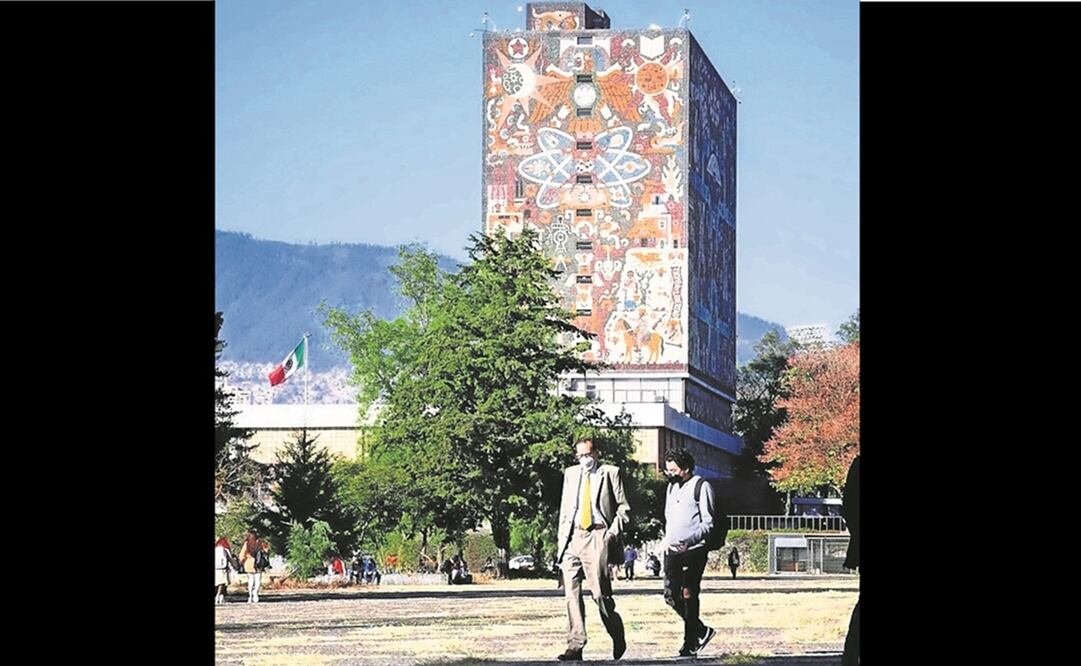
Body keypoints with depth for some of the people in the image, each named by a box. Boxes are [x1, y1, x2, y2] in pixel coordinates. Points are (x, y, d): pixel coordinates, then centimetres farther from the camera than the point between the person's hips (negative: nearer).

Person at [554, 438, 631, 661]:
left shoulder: (610, 473, 5)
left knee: (600, 593, -9)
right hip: (572, 537, 5)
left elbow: (624, 508, 4)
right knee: (571, 593, -3)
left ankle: (618, 638, 14)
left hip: (597, 536, -4)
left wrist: (613, 532, -7)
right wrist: (561, 538, 11)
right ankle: (575, 646, -3)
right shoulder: (570, 474, 18)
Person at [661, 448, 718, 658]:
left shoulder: (701, 487, -5)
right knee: (671, 596, 1)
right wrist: (667, 539, 12)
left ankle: (690, 644, -2)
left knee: (689, 595, -7)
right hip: (672, 551, 7)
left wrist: (689, 541, -21)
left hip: (693, 551, -7)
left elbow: (708, 522, -9)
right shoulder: (672, 487, 17)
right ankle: (702, 631, 17)